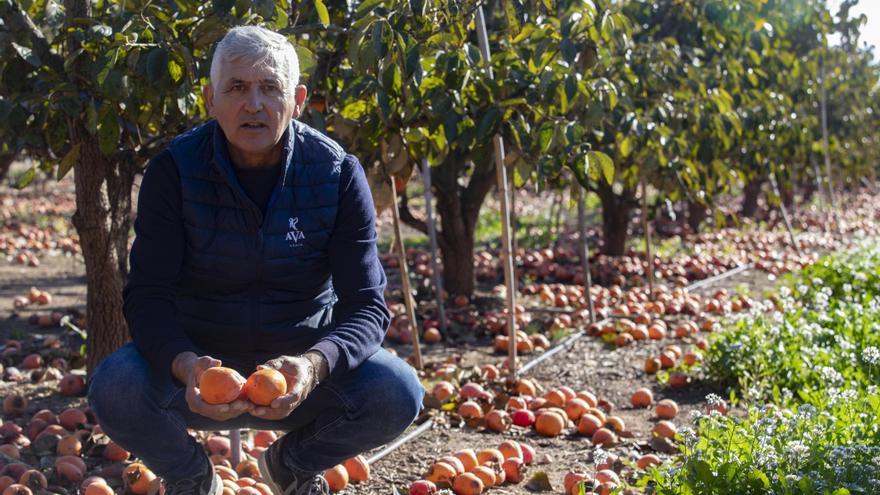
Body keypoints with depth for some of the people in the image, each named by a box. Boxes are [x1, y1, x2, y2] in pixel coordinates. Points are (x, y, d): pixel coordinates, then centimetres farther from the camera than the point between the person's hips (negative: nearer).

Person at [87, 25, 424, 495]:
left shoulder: (338, 173, -12)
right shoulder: (174, 170, -12)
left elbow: (366, 303, -15)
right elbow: (148, 295, -16)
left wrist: (314, 366, -37)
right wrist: (184, 364, -39)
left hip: (300, 367, 1)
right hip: (200, 364, 0)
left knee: (397, 393, -25)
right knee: (115, 386, -30)